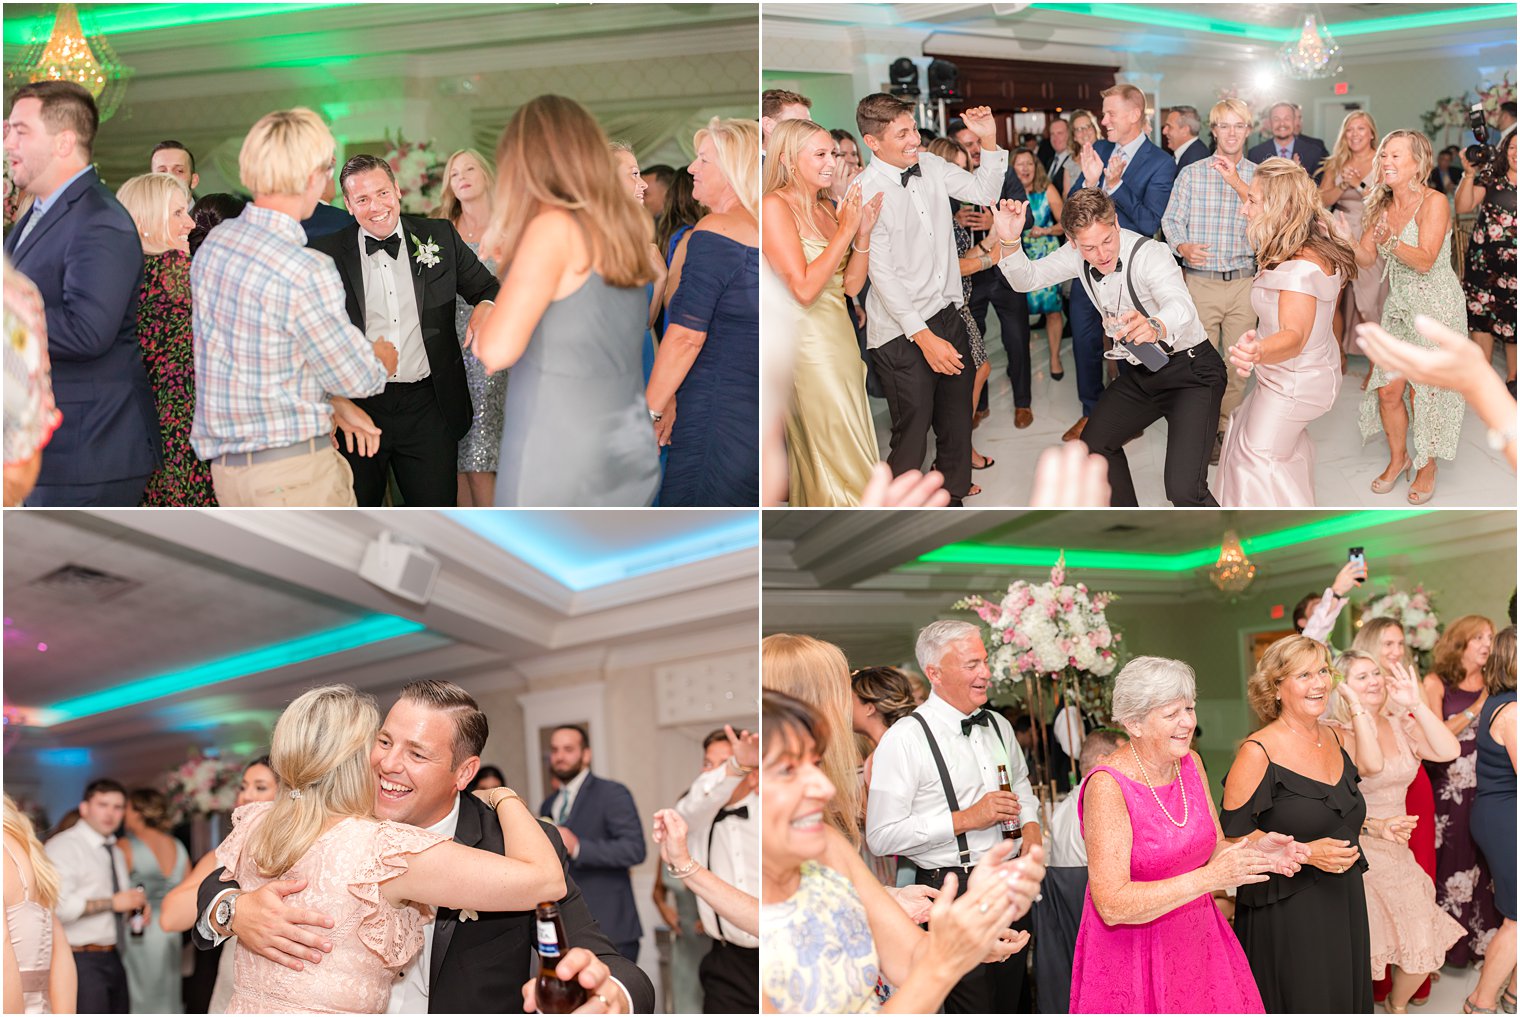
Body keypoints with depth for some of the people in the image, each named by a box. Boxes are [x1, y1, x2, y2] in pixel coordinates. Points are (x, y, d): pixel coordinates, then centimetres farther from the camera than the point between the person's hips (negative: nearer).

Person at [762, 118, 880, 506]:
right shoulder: (775, 206, -14)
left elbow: (852, 286, 9)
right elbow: (804, 289, -21)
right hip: (806, 340, -8)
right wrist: (845, 231, -17)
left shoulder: (828, 208, 9)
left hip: (840, 338, 8)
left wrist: (864, 233, -4)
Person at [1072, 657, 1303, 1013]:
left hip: (1198, 937, 6)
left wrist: (1256, 851, -12)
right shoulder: (1107, 786, -20)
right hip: (1133, 953, -6)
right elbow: (1112, 906, -25)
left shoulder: (1190, 763, 2)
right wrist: (1208, 879, -28)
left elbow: (1213, 848, 9)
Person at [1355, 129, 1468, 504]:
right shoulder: (1383, 206, 6)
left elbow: (1425, 260, -23)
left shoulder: (1434, 203, -14)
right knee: (1387, 390, 4)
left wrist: (1391, 241, -39)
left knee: (1425, 391, -1)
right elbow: (1366, 258, 2)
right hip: (1398, 307, 6)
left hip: (1436, 308, -6)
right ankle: (1398, 458, 25)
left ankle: (1427, 467, 16)